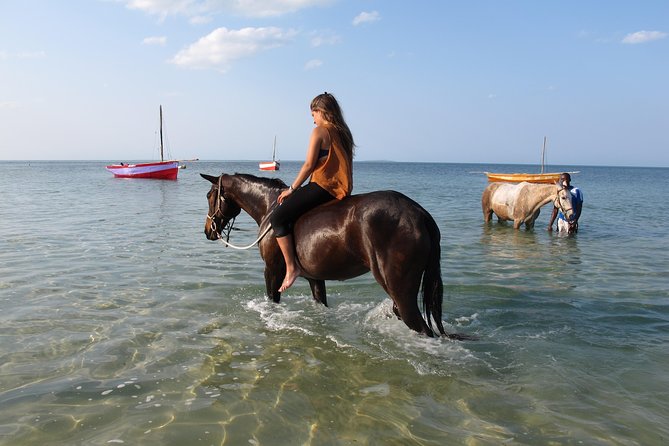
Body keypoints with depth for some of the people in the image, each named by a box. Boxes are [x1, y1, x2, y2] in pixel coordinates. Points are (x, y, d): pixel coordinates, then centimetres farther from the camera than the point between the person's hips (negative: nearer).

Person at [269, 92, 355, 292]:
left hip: (321, 186, -9)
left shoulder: (320, 131, -7)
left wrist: (292, 189, -3)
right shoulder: (344, 133, 16)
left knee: (277, 218, -8)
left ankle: (291, 267, -12)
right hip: (341, 190, 9)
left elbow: (309, 165, -11)